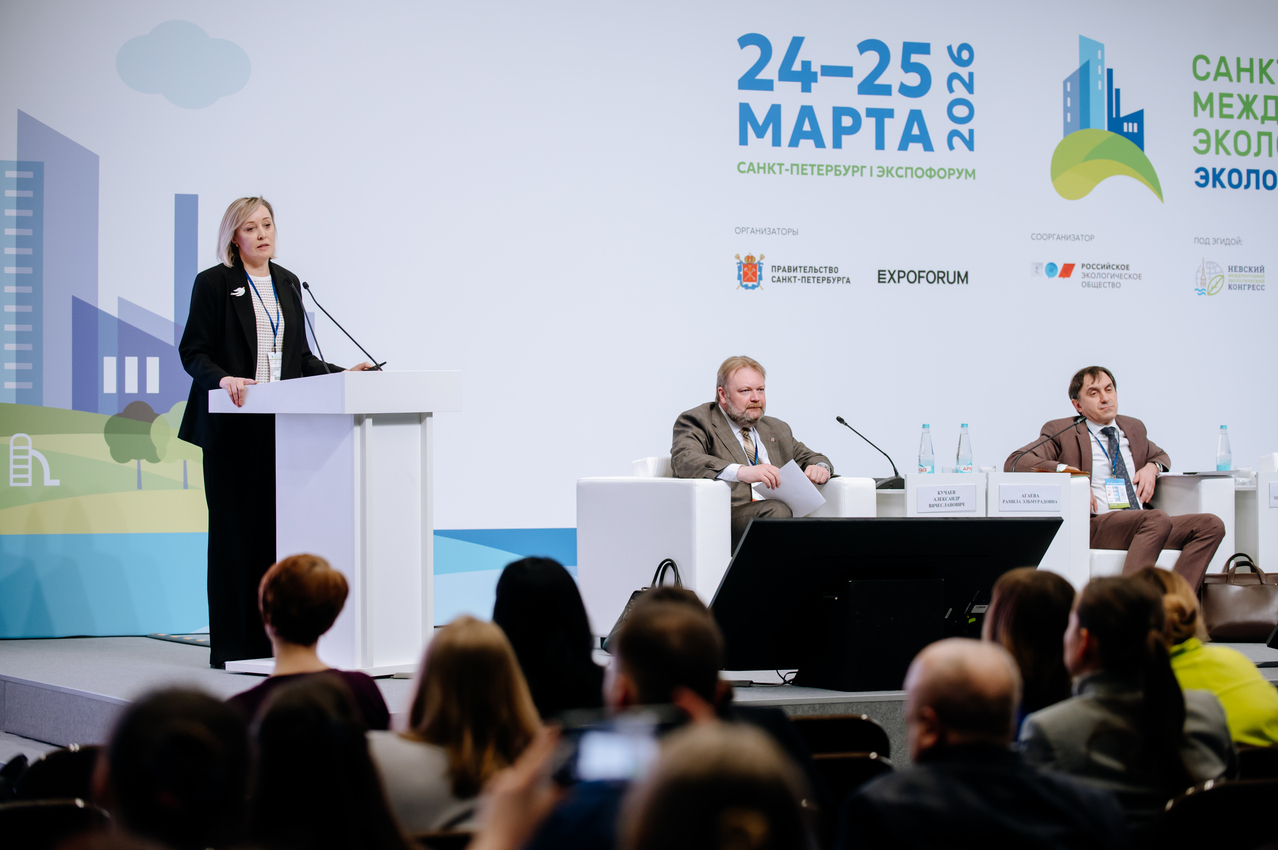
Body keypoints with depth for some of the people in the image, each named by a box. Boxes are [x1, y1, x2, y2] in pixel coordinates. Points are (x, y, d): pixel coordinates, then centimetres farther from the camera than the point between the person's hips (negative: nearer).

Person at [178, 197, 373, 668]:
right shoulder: (213, 282, -2)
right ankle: (230, 645, 1)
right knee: (233, 528, -2)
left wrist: (342, 374, 2)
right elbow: (192, 351, -6)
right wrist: (222, 379, -24)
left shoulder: (286, 283, 14)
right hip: (231, 425, -5)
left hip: (278, 425, 5)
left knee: (271, 528, 2)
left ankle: (269, 638, 5)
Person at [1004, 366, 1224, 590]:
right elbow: (1014, 462, -5)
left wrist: (1151, 468, 16)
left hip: (1147, 526, 6)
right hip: (1094, 527, -6)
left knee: (1211, 525, -18)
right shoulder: (1062, 432, 7)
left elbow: (1159, 456, 43)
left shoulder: (1133, 428, 24)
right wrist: (1067, 471, -18)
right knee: (1158, 519, -35)